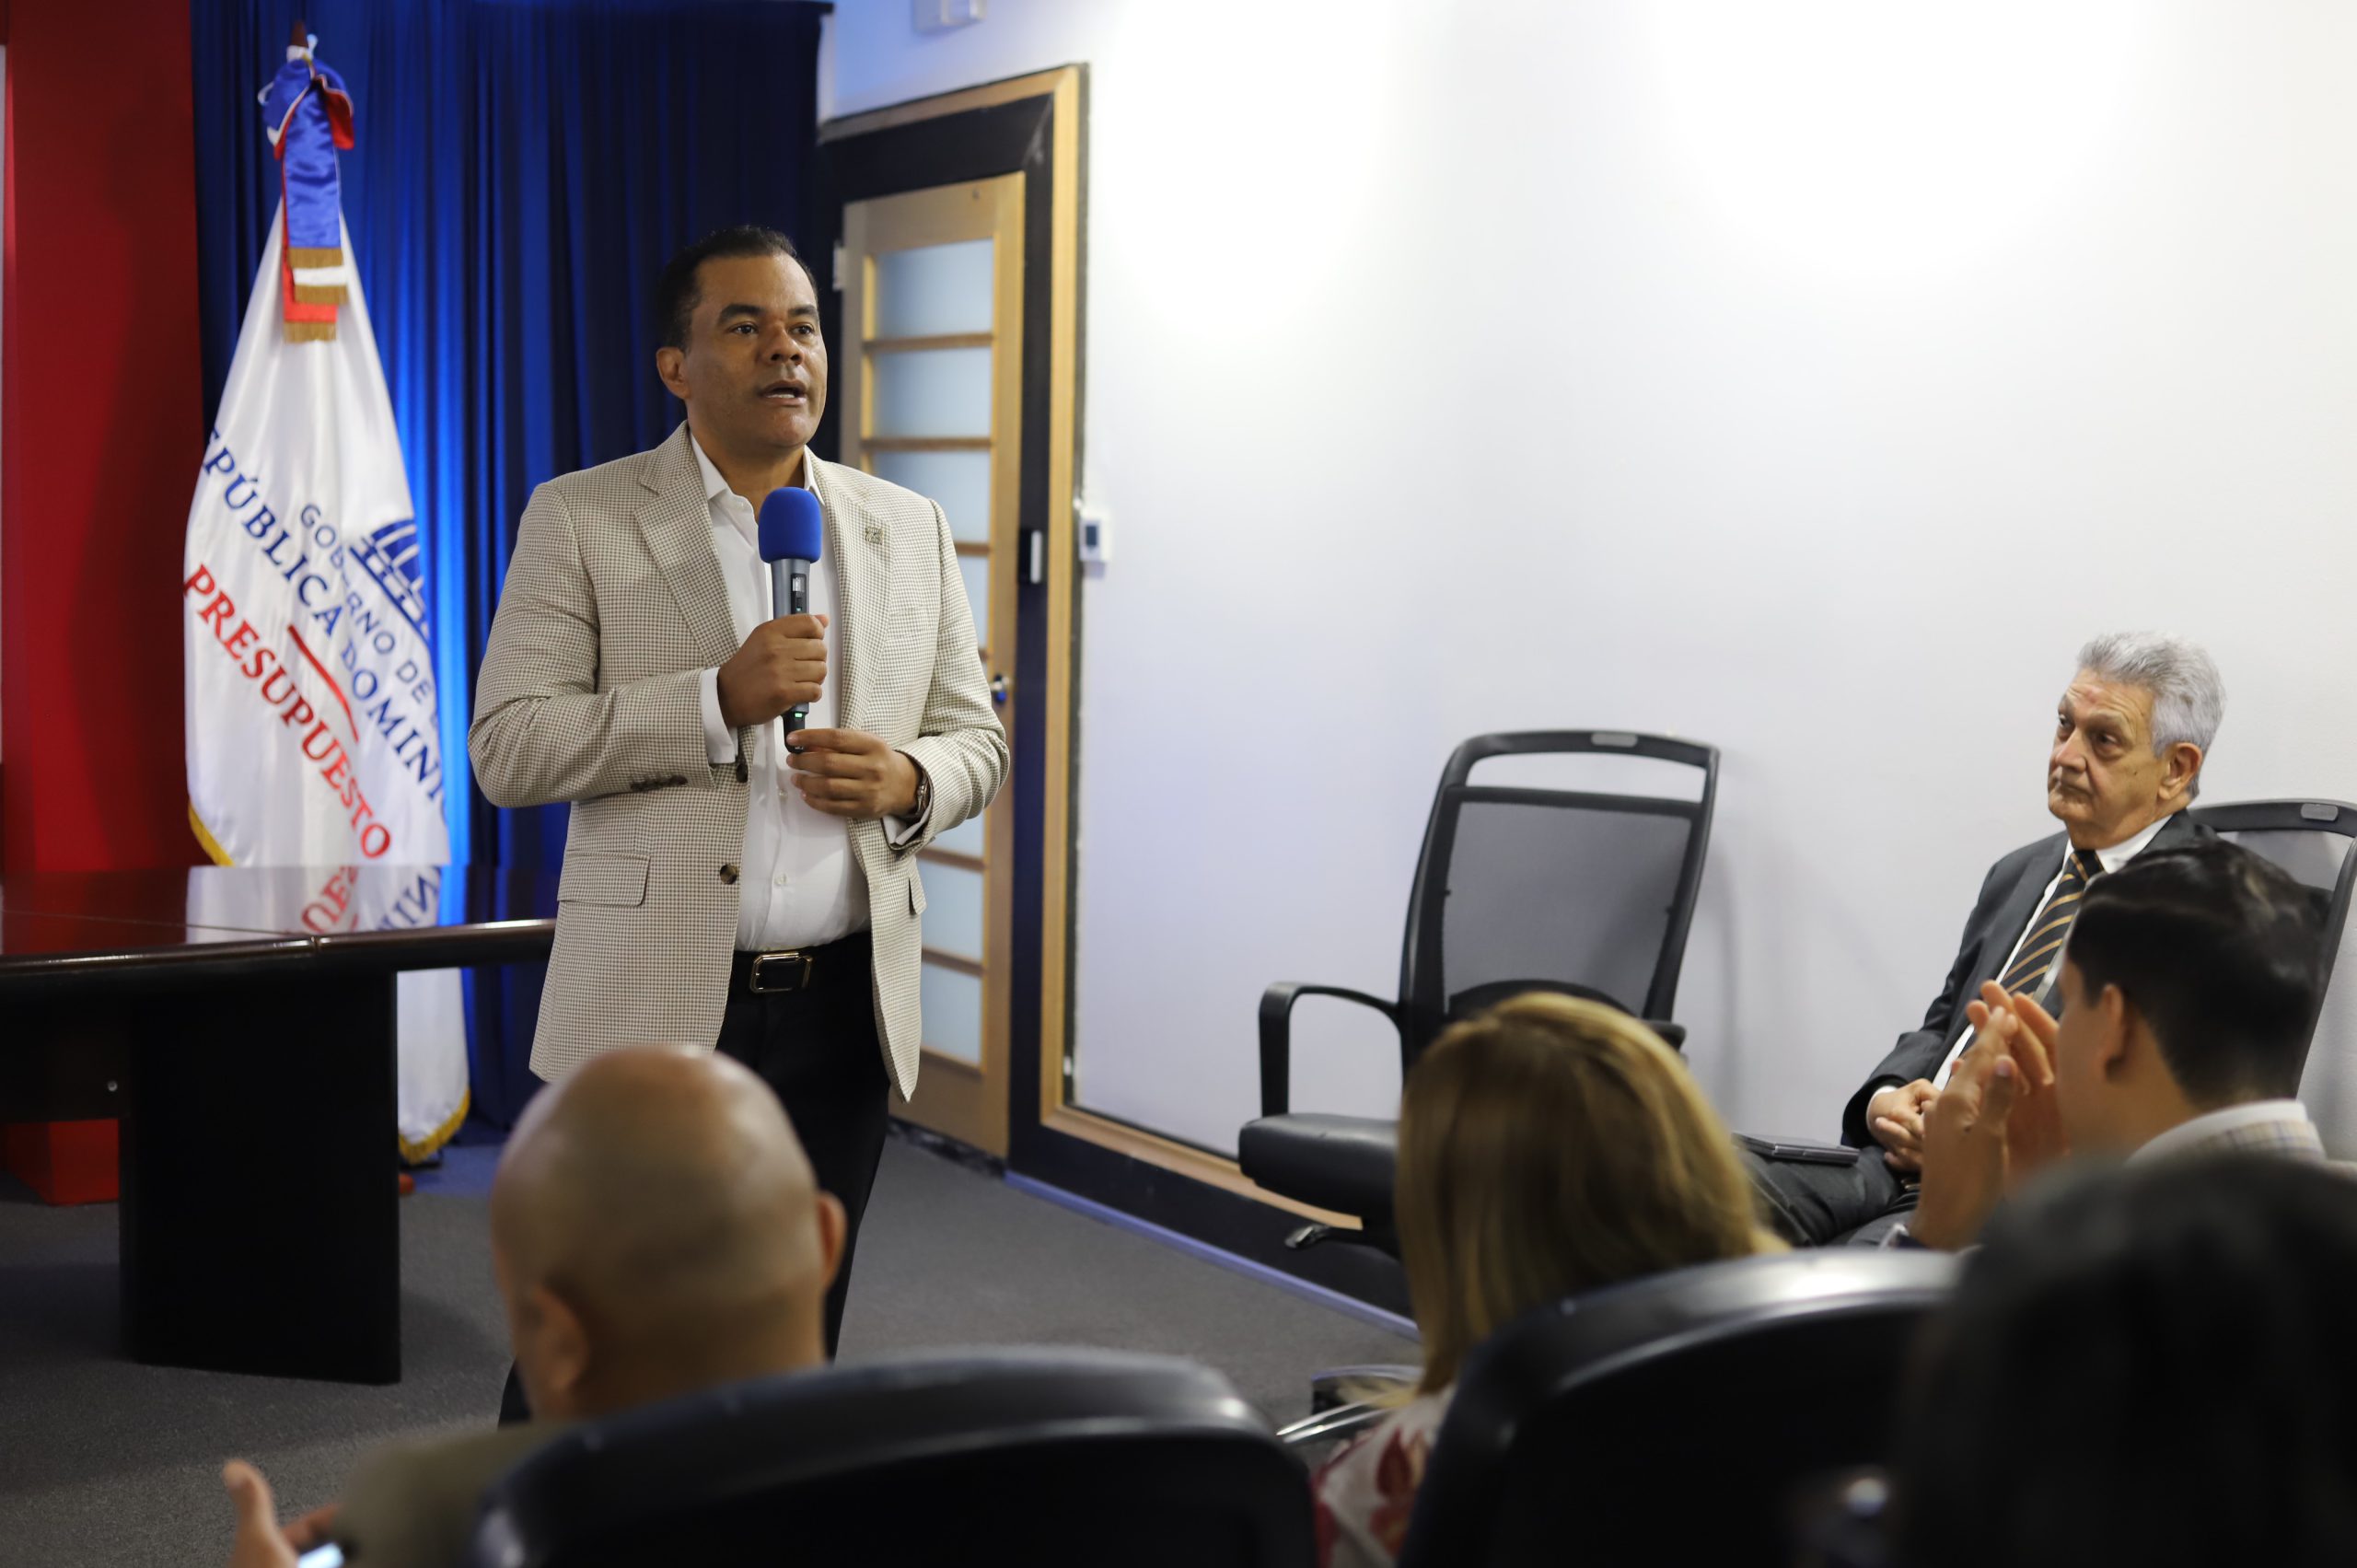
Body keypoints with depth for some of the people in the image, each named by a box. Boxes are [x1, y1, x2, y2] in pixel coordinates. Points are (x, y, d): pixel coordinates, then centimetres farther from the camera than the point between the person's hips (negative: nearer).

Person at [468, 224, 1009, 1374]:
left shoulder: (908, 531, 11)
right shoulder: (580, 520, 0)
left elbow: (978, 738, 15)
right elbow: (506, 750, -7)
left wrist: (909, 782, -9)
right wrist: (719, 700, -19)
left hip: (843, 1007, 4)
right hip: (650, 1007, -3)